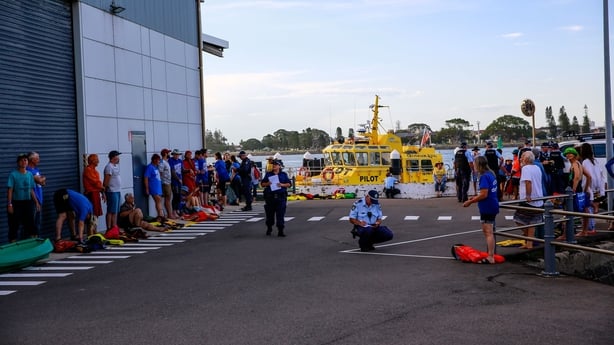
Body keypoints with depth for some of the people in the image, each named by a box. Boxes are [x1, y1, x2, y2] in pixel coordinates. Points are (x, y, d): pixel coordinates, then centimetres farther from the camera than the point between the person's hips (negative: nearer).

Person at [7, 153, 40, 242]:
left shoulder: (30, 174, 6)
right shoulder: (13, 174, -8)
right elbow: (10, 190, -10)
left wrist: (36, 202, 9)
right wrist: (9, 204, -15)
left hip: (27, 203, 4)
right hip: (16, 203, -4)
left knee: (30, 224, 8)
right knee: (14, 225, 0)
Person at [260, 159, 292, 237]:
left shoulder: (283, 174, 9)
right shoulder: (268, 174, 12)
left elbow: (289, 183, 6)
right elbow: (262, 184, 12)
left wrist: (282, 185, -12)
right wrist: (267, 184, -8)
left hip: (281, 196, -2)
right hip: (270, 196, 2)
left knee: (280, 214, -6)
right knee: (270, 214, 9)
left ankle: (280, 231, -4)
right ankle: (269, 229, 27)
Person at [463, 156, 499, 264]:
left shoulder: (484, 177, -19)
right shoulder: (491, 174, 11)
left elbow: (484, 194, -23)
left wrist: (470, 201, -15)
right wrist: (475, 198, 16)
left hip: (487, 208, -10)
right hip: (492, 207, 10)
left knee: (488, 232, -7)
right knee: (487, 231, 21)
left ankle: (490, 257, -5)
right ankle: (490, 252, 31)